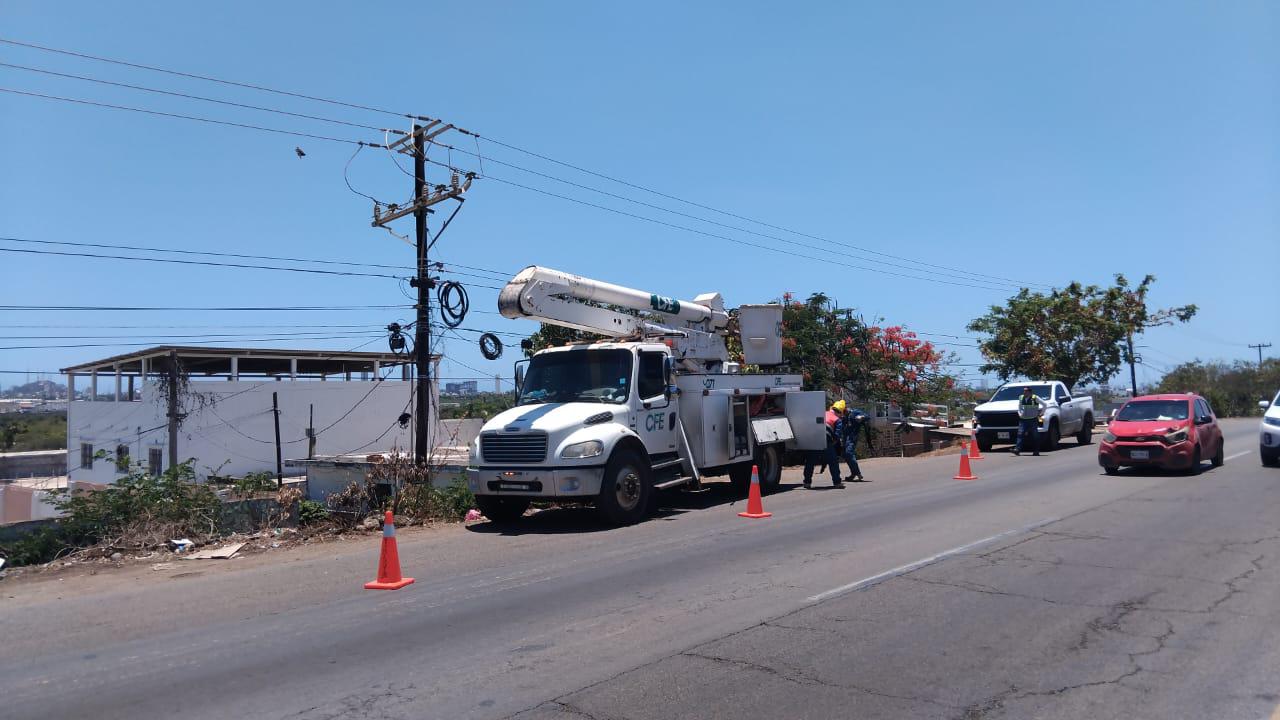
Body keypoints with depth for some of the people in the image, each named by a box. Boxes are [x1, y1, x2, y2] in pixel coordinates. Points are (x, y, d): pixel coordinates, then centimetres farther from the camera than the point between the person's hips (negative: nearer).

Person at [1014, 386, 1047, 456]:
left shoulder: (1035, 398, -7)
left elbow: (1045, 404, 0)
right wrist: (1020, 413, 11)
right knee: (1020, 434, -10)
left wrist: (1041, 413, 0)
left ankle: (1036, 451, 12)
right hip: (1023, 420, 3)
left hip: (1033, 420, -3)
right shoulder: (1021, 398, 7)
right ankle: (1017, 449, -19)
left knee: (1035, 436, 3)